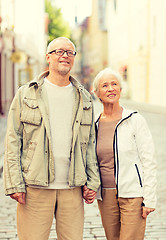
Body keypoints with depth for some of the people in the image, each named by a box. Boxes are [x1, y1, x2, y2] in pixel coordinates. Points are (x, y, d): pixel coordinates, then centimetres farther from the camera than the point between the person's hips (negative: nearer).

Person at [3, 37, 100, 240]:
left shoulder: (84, 99, 13)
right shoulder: (26, 94, 3)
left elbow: (89, 144, 17)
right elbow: (12, 141, 0)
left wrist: (93, 181, 9)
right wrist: (14, 184, -7)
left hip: (72, 188, 3)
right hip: (35, 188, -3)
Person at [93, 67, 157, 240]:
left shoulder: (135, 120, -5)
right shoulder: (94, 124, 7)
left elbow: (149, 162, -6)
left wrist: (149, 199, -9)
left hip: (132, 194, -4)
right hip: (105, 195, 4)